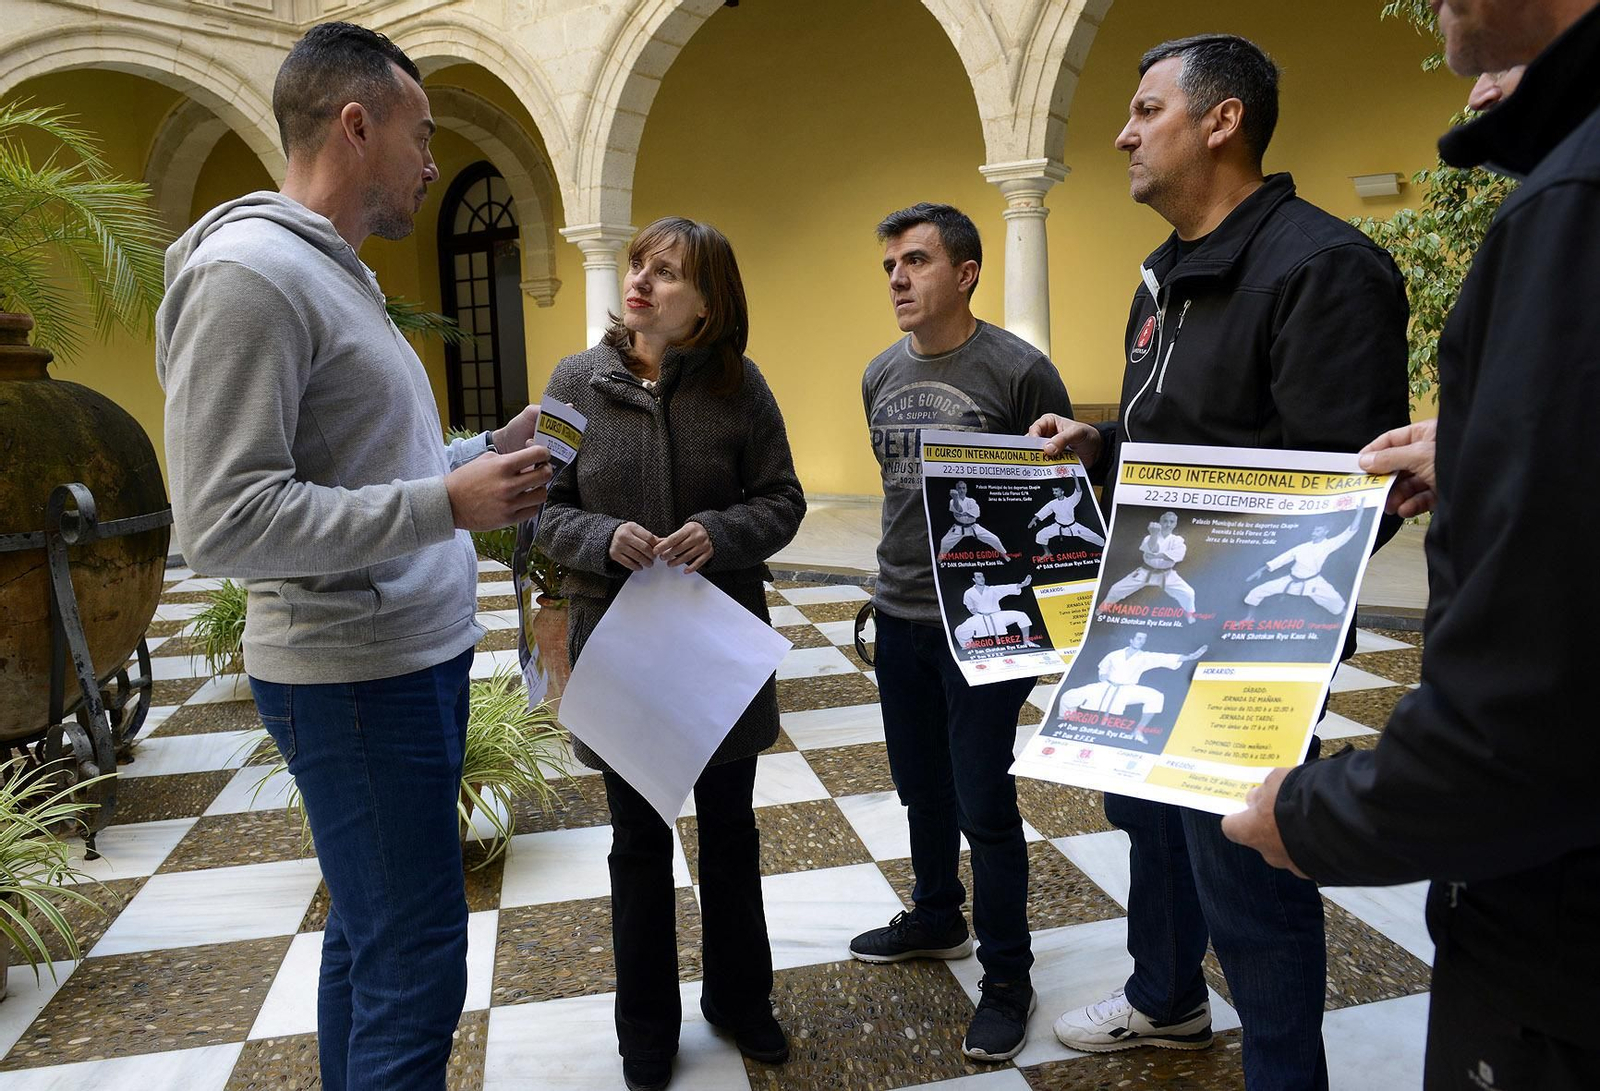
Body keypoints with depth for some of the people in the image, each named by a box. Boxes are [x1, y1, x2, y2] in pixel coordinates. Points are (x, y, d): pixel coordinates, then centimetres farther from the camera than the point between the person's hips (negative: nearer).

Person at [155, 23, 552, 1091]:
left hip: (417, 652, 10)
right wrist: (446, 503, -22)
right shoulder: (248, 273, -15)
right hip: (352, 674, -10)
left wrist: (495, 447, 10)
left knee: (368, 935, 20)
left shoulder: (335, 274, 16)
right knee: (414, 971, -2)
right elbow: (223, 521, -21)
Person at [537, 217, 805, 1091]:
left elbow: (782, 499, -3)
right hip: (618, 640, 0)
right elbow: (544, 507, -2)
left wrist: (720, 534, -21)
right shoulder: (578, 382, -5)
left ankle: (739, 999, 40)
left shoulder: (738, 384, -6)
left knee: (730, 831, 17)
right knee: (638, 842, 14)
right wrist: (604, 539, -21)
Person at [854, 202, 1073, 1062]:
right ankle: (936, 919, 42)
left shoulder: (1018, 371, -12)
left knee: (983, 803, 2)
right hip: (899, 614, 6)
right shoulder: (880, 375, 7)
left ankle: (1006, 975, 20)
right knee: (921, 788, 19)